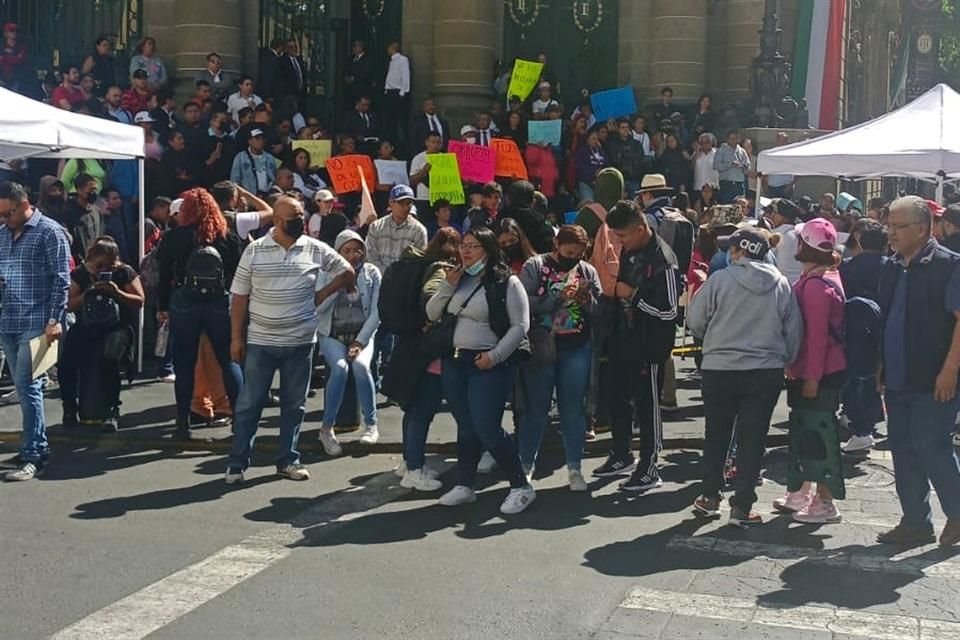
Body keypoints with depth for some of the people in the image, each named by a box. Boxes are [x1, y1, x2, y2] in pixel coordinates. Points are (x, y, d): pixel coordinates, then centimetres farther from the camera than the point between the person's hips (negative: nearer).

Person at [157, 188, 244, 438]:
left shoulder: (173, 238, 0)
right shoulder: (229, 237, 2)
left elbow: (165, 276, 1)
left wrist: (162, 307, 9)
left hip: (184, 304, 0)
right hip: (221, 304, 1)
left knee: (184, 363, 7)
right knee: (229, 360, 9)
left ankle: (183, 422, 10)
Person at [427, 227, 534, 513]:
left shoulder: (506, 282, -7)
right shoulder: (458, 279, 12)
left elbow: (520, 326, -11)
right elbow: (432, 314, 11)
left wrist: (494, 356, -18)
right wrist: (447, 286, -4)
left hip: (488, 365, -6)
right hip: (454, 362, 6)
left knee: (487, 429, -9)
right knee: (465, 427, 13)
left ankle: (521, 486, 4)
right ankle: (464, 486, 23)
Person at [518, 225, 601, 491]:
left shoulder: (588, 271, 7)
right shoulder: (534, 266, -2)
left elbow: (601, 312, 4)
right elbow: (525, 303, -14)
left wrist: (588, 300, -16)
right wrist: (558, 298, -21)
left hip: (577, 349, 2)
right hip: (540, 347, -2)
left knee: (573, 409, 6)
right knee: (536, 409, 5)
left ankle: (574, 469, 15)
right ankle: (526, 465, 19)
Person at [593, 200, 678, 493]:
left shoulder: (662, 261, -21)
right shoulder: (630, 251, 6)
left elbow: (668, 312, -23)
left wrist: (633, 295, -18)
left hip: (648, 345, -8)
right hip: (623, 339, 8)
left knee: (647, 406, 3)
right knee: (618, 399, 18)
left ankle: (649, 469, 15)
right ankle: (621, 456, 35)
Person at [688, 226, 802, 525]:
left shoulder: (720, 280, -11)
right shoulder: (782, 285, -2)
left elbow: (695, 320, -3)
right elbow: (794, 331, 4)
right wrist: (784, 360, 18)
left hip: (720, 369, -1)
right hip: (767, 371, 1)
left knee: (717, 435, 14)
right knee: (752, 439, 5)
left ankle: (710, 496, 24)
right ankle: (742, 506, 6)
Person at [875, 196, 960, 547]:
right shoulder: (893, 268, 13)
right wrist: (882, 366, 16)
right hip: (898, 380, 8)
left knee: (932, 447, -6)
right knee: (904, 451, 10)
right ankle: (915, 523, 19)